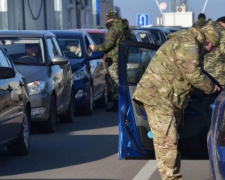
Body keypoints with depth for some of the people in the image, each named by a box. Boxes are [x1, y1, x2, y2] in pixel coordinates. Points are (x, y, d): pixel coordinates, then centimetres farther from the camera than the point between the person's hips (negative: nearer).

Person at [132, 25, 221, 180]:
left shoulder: (187, 42, 23)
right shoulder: (187, 42, -12)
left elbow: (187, 72, 26)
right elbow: (193, 73, -17)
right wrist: (210, 87, -2)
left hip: (170, 99, 11)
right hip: (158, 96, -11)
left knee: (172, 141, 12)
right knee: (167, 141, -13)